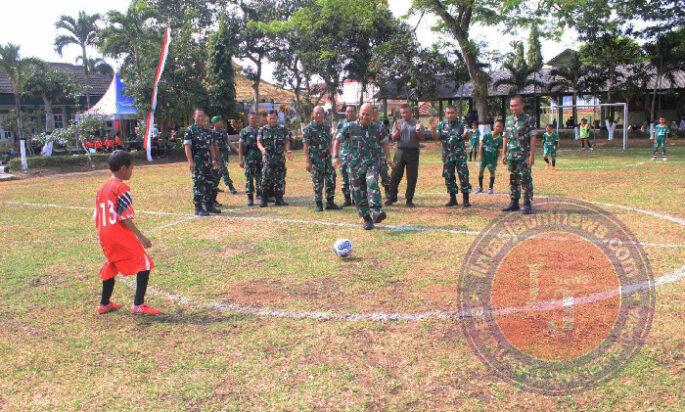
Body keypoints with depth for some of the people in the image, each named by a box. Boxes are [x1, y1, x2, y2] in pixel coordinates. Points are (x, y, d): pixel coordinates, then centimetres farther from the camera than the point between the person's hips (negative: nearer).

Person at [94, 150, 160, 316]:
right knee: (144, 264, -2)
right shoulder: (122, 188, -11)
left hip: (104, 235, 9)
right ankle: (138, 305, -6)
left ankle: (104, 304, 34)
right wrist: (141, 236, -13)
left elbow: (97, 217, 15)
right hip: (120, 235, -9)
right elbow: (125, 218, -16)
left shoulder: (102, 189, 13)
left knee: (112, 266, 25)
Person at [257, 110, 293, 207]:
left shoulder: (283, 129, 10)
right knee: (266, 178, -9)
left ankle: (279, 199, 12)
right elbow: (259, 142, 3)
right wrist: (262, 148, -19)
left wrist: (288, 150, -11)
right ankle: (263, 199, 2)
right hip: (267, 158, -2)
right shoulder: (262, 130, 8)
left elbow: (287, 141, 8)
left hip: (280, 158, 2)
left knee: (280, 179, 3)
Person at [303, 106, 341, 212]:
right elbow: (305, 146, -8)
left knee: (331, 180, 3)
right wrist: (307, 161, -14)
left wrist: (332, 156, 12)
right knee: (318, 183, 0)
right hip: (315, 160, -5)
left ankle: (330, 203, 13)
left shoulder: (327, 128, 12)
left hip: (327, 159, 5)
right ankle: (319, 205, 10)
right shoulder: (308, 128, -5)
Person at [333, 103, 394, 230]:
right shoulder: (350, 127, 1)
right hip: (355, 165, 1)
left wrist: (388, 157, 9)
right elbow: (337, 141, 8)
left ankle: (376, 211, -40)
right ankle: (367, 219, 15)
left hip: (373, 163, -1)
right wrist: (335, 157, -3)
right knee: (359, 194, 2)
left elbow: (384, 142, 21)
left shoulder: (377, 128, 6)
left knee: (372, 183, -29)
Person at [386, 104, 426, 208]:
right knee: (395, 175, 2)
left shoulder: (417, 123, 5)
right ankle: (392, 197, 13)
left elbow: (421, 137, 0)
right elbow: (394, 138, 1)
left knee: (412, 177, 2)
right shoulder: (398, 123, 8)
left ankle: (409, 199, 11)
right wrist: (398, 130, -17)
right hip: (400, 151, 1)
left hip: (413, 152, 0)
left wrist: (418, 130, -19)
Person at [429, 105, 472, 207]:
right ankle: (453, 199, 18)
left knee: (464, 177, -5)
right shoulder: (442, 124, 5)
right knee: (449, 177, 7)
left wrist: (466, 133, -35)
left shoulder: (461, 124, -3)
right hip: (447, 155, 3)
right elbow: (436, 136, -1)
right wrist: (433, 128, -19)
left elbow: (467, 136, -12)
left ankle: (466, 199, 2)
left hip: (460, 154, -3)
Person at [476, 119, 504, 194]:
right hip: (484, 156, 0)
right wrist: (480, 155, -8)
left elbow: (498, 150, 3)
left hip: (492, 157, 1)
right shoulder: (487, 135, -8)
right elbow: (481, 145, -4)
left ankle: (491, 188, 14)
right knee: (480, 170, 4)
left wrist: (496, 160, 3)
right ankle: (480, 187, 18)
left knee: (492, 171, 2)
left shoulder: (500, 139, -4)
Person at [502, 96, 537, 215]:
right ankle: (514, 203, 17)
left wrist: (532, 155, -14)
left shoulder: (529, 119, -4)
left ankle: (527, 205, 1)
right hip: (511, 156, 5)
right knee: (513, 180, 10)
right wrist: (504, 153, 10)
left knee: (525, 180, -4)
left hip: (524, 156, -5)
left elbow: (533, 138, -8)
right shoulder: (508, 120, 12)